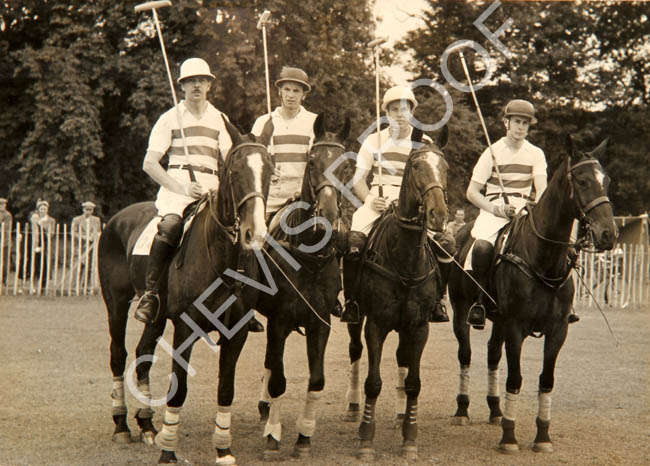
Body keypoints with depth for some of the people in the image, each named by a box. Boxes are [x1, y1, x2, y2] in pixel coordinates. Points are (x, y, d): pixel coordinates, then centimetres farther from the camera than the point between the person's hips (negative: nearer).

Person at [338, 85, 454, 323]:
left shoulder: (424, 143, 9)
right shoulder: (374, 141, 9)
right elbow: (358, 180, 8)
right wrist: (371, 201, -12)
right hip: (377, 200, 0)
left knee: (446, 242, -22)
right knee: (354, 238, -30)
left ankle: (437, 297, -1)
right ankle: (351, 299, -14)